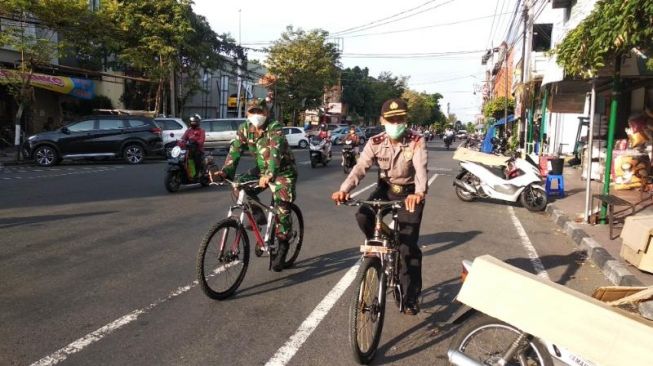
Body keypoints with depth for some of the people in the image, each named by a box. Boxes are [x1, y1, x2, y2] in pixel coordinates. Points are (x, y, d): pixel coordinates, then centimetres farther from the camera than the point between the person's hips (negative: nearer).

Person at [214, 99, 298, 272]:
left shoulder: (275, 128, -24)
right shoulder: (244, 129, -7)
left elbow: (276, 152, -38)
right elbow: (235, 150, -15)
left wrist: (269, 175, -54)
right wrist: (225, 171, -31)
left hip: (283, 172, -5)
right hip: (262, 170, 6)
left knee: (282, 209, -12)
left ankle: (282, 248, 5)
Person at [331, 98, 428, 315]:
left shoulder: (416, 142, -20)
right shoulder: (375, 143, -12)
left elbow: (421, 169, -36)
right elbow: (360, 167, -25)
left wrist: (419, 193, -57)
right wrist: (344, 189, -44)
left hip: (409, 193, -3)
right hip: (385, 189, 3)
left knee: (408, 246, -7)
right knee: (363, 216, -28)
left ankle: (411, 297, 7)